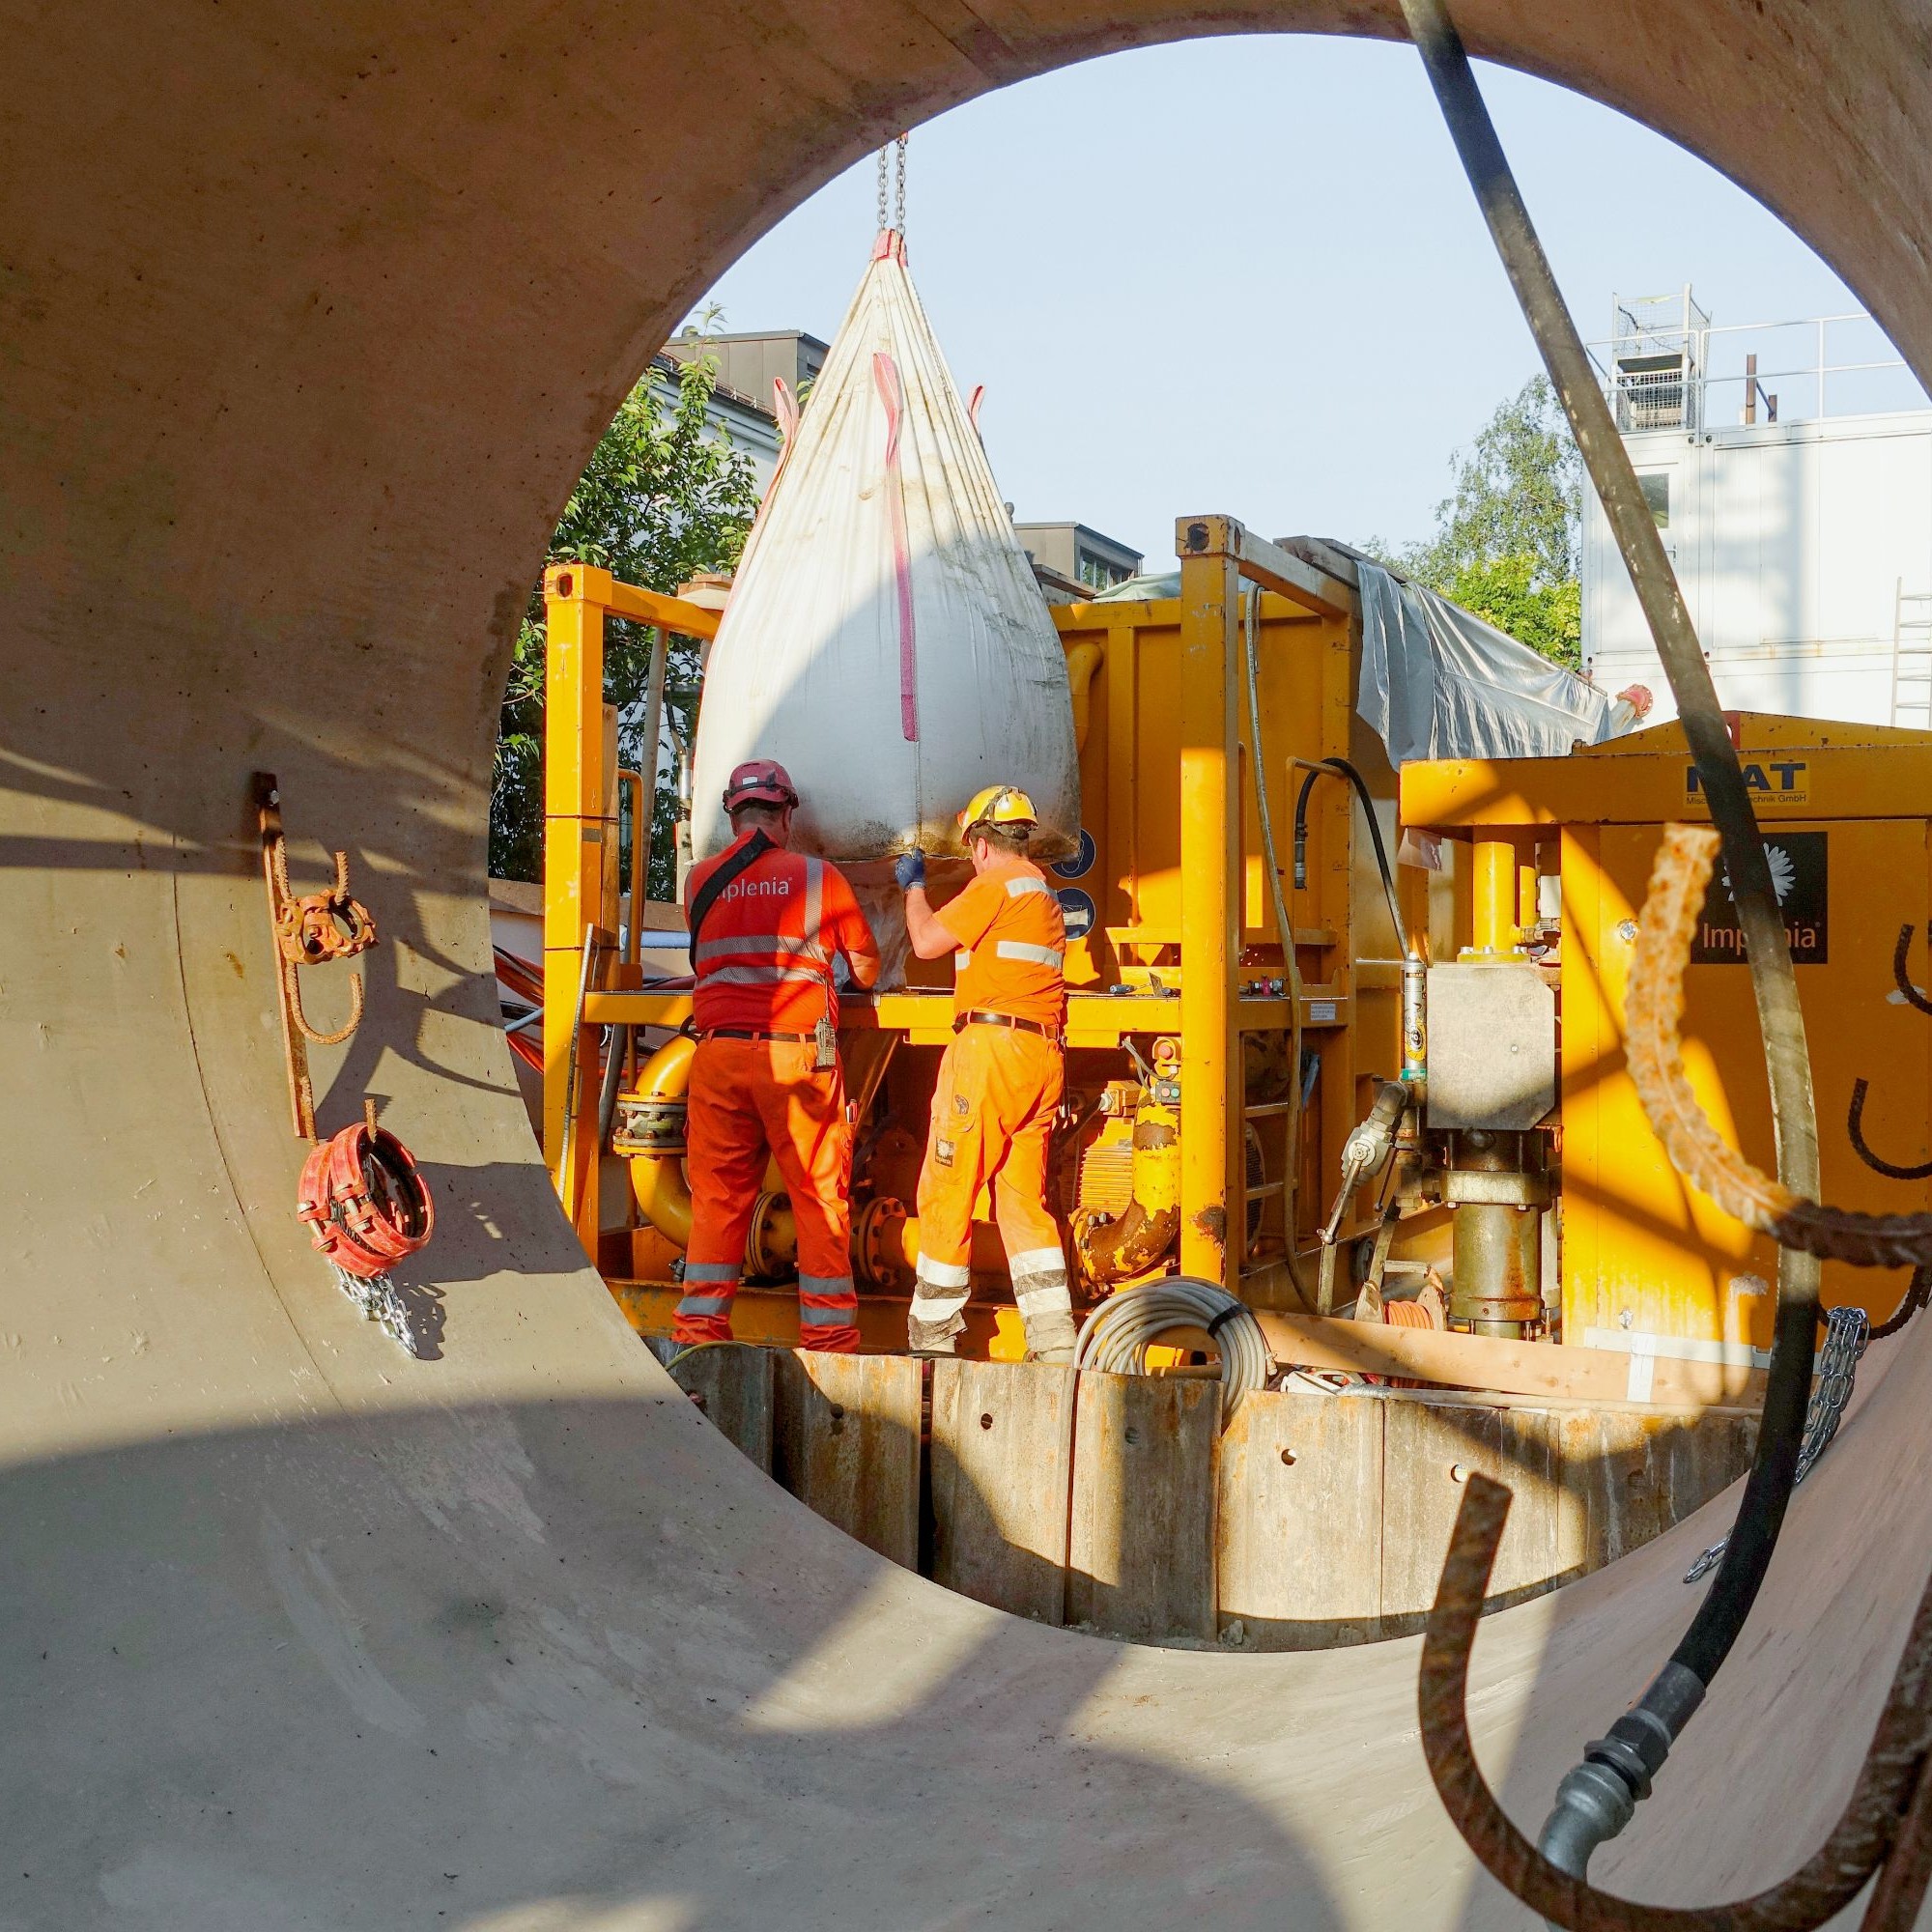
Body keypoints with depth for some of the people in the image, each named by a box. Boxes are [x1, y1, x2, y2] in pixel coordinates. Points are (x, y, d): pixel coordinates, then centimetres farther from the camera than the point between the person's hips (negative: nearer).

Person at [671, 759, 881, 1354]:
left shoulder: (699, 880, 9)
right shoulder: (819, 878, 4)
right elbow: (866, 970, 15)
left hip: (718, 1053, 2)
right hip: (796, 1056, -2)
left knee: (716, 1197, 8)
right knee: (820, 1197, 5)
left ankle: (699, 1328, 7)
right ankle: (827, 1335, 8)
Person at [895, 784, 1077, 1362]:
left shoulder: (997, 882, -5)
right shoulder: (1044, 891, 22)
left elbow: (927, 941, -6)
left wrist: (913, 886, 11)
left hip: (990, 1046, -9)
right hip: (1043, 1054, 9)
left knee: (946, 1193, -1)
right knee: (1025, 1201, 9)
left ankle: (931, 1337, 3)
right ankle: (1054, 1342, 3)